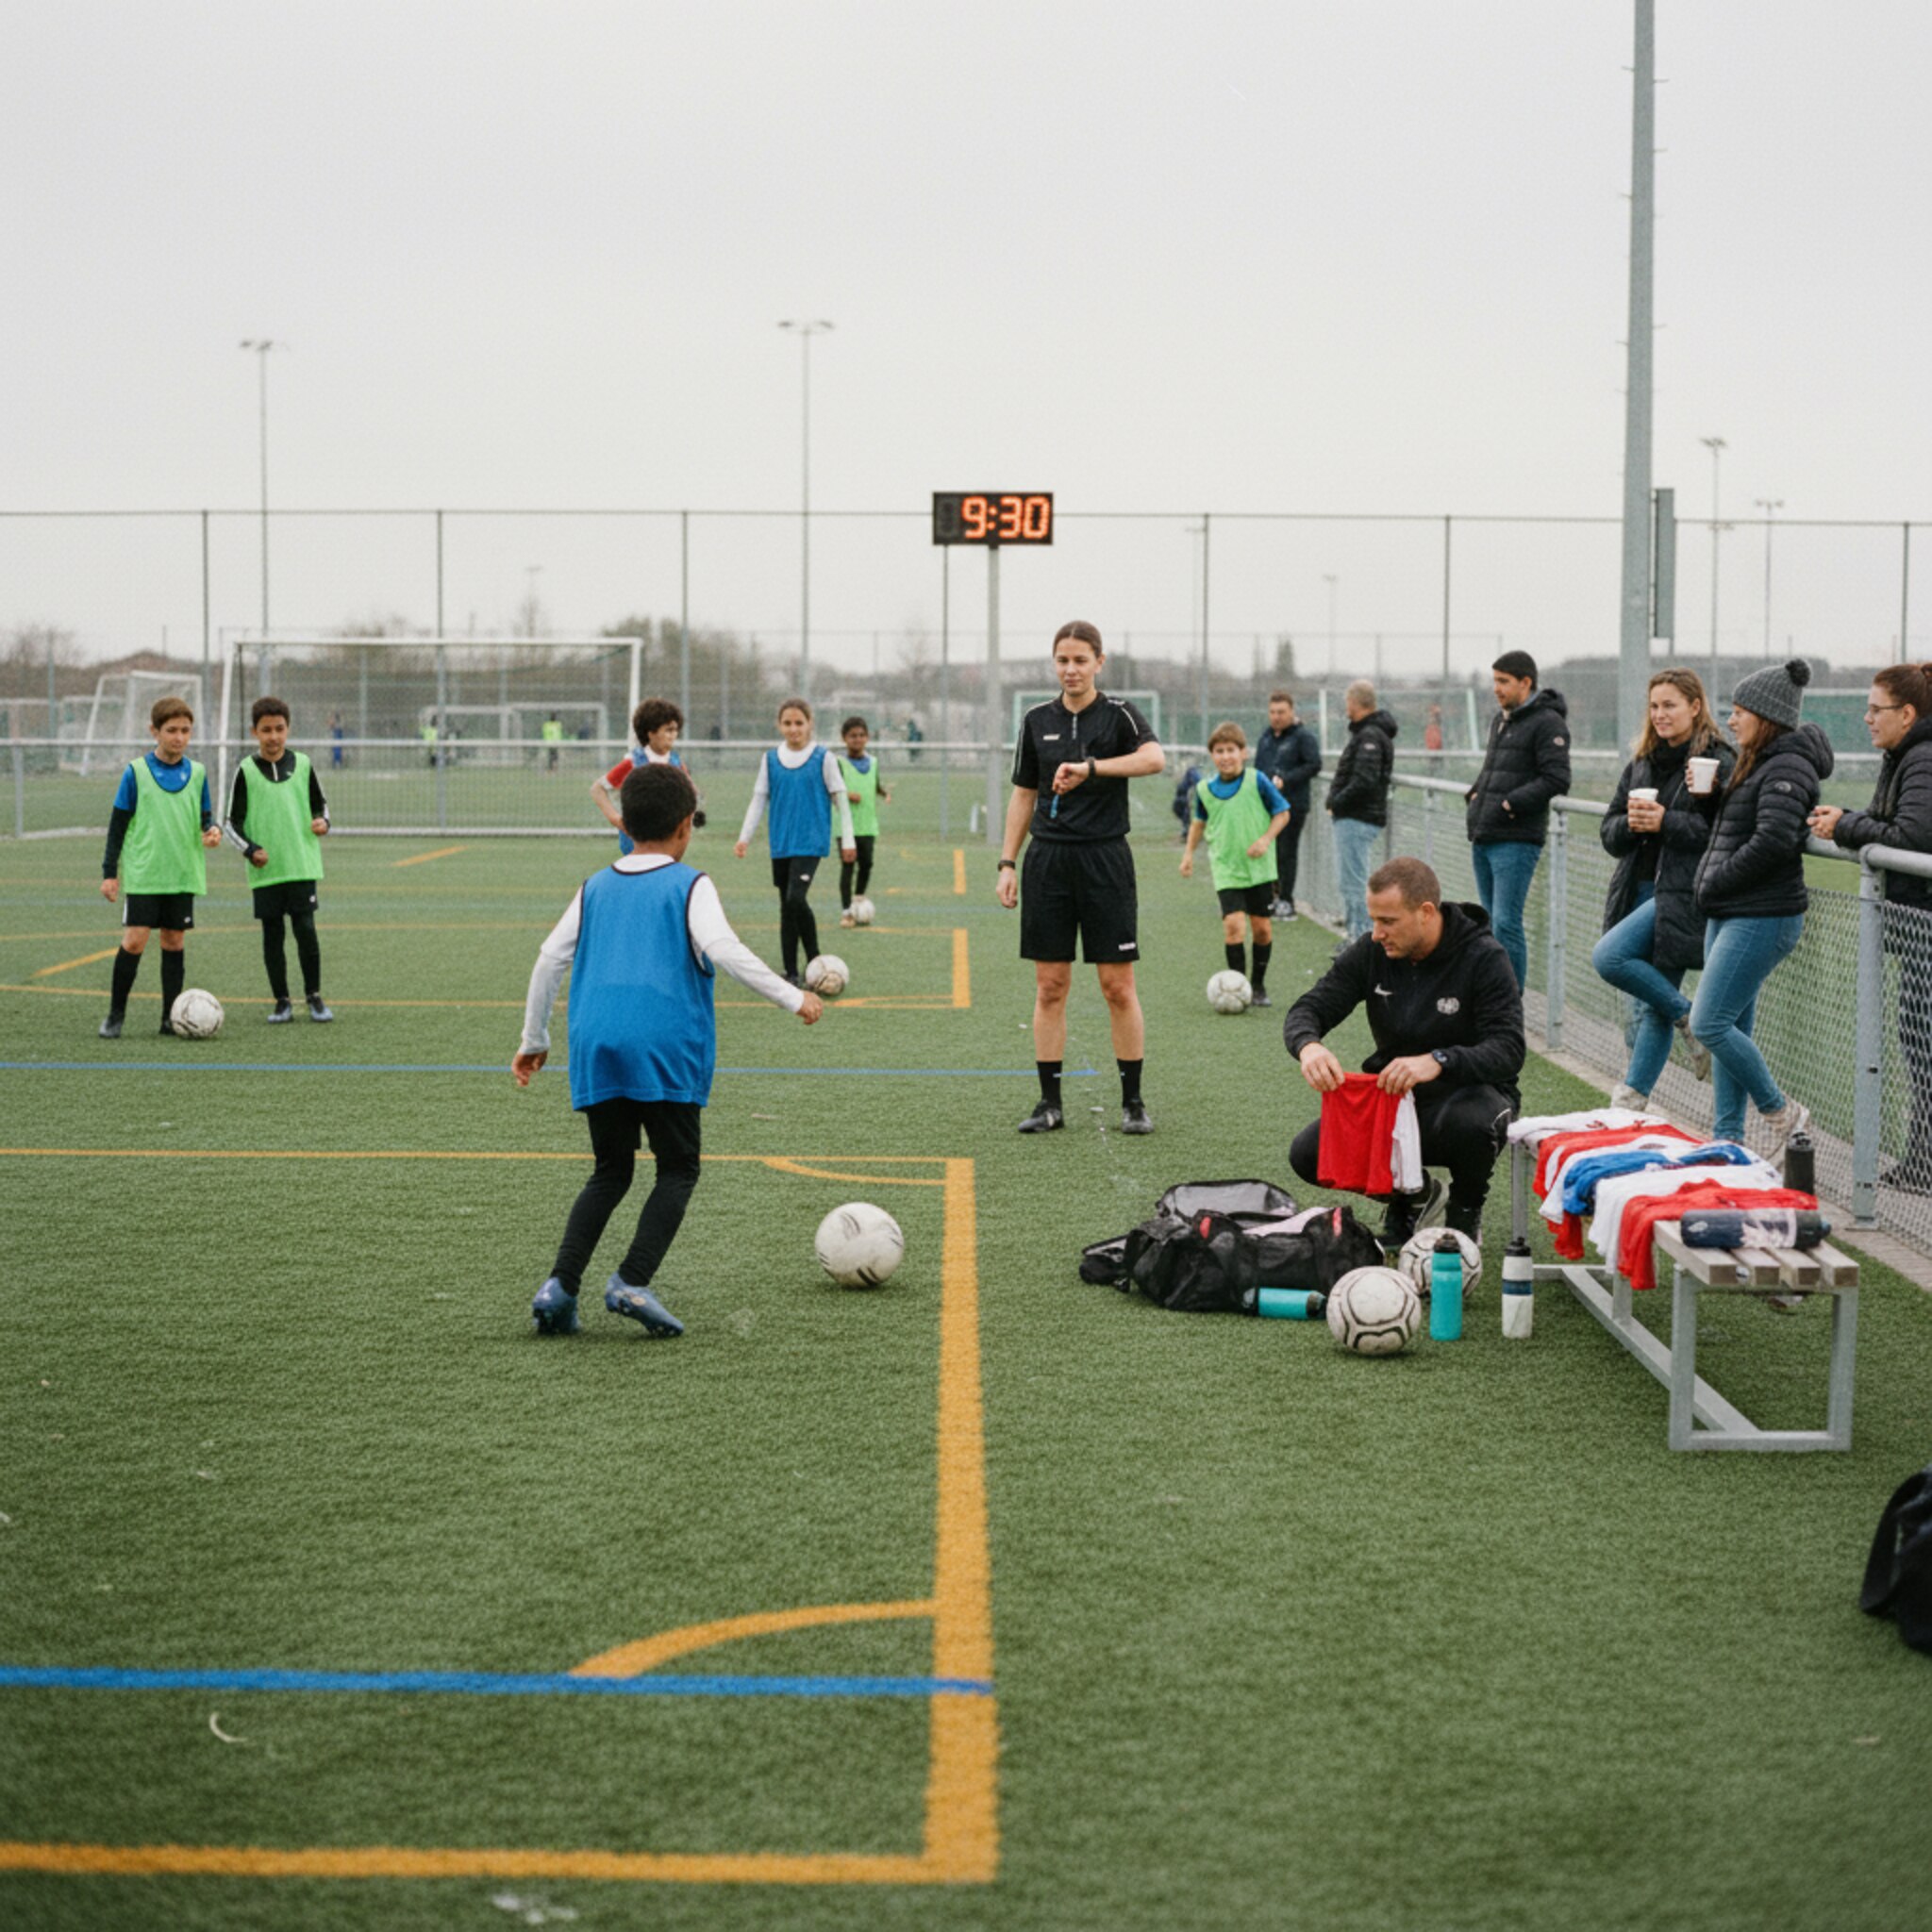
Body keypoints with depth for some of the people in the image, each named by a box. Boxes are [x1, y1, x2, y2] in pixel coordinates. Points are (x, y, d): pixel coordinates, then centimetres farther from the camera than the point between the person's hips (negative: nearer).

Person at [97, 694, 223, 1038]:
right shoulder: (136, 772, -2)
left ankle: (171, 1017, 14)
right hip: (143, 873, -3)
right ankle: (116, 1014, 3)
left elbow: (205, 817, 14)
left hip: (183, 874, 3)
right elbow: (118, 823, 1)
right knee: (134, 939, -9)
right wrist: (110, 872, -1)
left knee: (174, 941, 6)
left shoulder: (197, 773, 6)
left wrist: (211, 832, -10)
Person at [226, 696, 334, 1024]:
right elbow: (232, 823, 4)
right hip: (265, 870, 0)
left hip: (302, 865, 0)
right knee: (272, 935, 3)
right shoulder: (246, 771, 0)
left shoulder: (302, 764, 5)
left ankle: (314, 996, 8)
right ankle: (282, 1002, 14)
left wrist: (322, 822, -3)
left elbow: (320, 803, 18)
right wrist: (250, 850, -11)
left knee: (306, 929, -7)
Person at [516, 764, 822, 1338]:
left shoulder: (595, 888, 17)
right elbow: (722, 950, -12)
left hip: (596, 1050, 5)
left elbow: (549, 961, 14)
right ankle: (633, 1281, -10)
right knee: (678, 1170, 7)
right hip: (666, 1052, -5)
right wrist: (793, 997, -9)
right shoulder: (690, 886, 3)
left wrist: (534, 1041, 22)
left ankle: (560, 1286, 1)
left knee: (610, 1172, 16)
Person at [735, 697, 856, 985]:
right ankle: (791, 973, 14)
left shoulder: (823, 758, -3)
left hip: (810, 842, -4)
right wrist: (744, 838, 3)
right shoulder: (770, 759, 6)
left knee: (796, 899, -20)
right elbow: (758, 799, 10)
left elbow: (840, 799, 2)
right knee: (786, 907, 7)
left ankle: (814, 960, -3)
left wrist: (847, 839, 1)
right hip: (781, 843, 4)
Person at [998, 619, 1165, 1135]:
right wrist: (1007, 864, 8)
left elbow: (1155, 757, -24)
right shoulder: (1038, 721, 8)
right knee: (1049, 986, 4)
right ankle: (1050, 1102, 9)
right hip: (1048, 861, 3)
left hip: (1104, 860, -3)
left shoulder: (1117, 714, -4)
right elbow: (1023, 797, 14)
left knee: (1118, 986, -1)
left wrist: (1090, 767, -34)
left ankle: (1133, 1101, 7)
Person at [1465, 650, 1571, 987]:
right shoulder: (1499, 720, 18)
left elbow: (1557, 779, -16)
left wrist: (1510, 804, -17)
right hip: (1482, 838, 9)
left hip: (1516, 840, -9)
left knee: (1506, 924, -11)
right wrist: (1475, 793, 11)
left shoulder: (1547, 723, -8)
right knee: (1492, 922, 12)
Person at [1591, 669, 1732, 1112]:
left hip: (1681, 895, -7)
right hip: (1640, 889, 7)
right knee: (1652, 1006, 8)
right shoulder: (1642, 764, 16)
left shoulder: (1718, 763, -7)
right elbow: (1610, 836, 15)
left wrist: (1665, 822, -19)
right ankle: (1633, 1100, 9)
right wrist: (1630, 824, -7)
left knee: (1608, 957, -20)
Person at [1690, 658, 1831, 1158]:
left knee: (1709, 1024, -13)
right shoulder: (1758, 763, 17)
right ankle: (1728, 1135, 16)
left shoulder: (1788, 767, -14)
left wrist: (1713, 883, -15)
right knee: (1731, 1030, 10)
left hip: (1762, 919, -10)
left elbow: (1773, 840, -24)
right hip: (1730, 914, 10)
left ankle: (1781, 1111, 0)